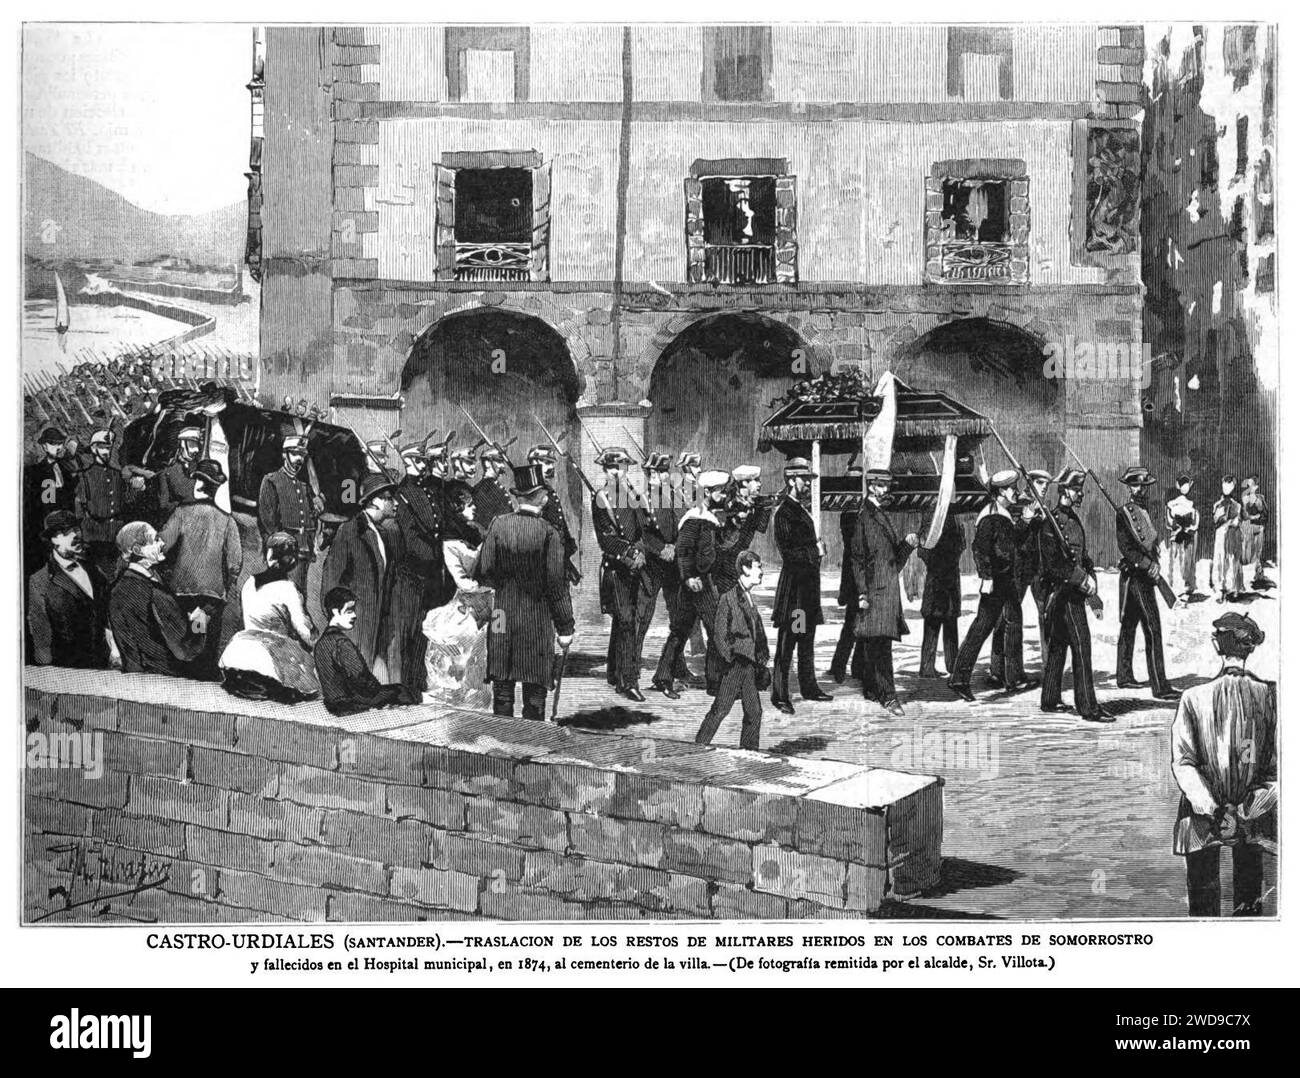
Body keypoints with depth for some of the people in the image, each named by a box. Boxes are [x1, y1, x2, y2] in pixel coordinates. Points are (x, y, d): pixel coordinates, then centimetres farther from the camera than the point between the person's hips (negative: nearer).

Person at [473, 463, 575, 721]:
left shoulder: (498, 525, -3)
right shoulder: (549, 533, -11)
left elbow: (482, 572, -3)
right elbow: (557, 584, -9)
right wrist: (565, 628, -2)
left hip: (502, 616, 3)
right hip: (537, 621, -3)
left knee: (502, 688, 10)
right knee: (535, 689, 5)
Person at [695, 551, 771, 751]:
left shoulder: (750, 599, 14)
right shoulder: (728, 598, -10)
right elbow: (718, 634, -12)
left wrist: (762, 660, 13)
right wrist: (730, 658, -13)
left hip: (750, 664, 7)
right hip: (734, 665, -7)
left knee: (754, 711, 7)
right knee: (720, 709, -5)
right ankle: (698, 748, 4)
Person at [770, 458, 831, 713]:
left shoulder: (802, 509, 16)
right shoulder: (783, 512, -14)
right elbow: (788, 552, -19)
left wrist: (817, 549, 6)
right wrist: (816, 550, -11)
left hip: (809, 582, 9)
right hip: (793, 583, -9)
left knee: (807, 640, 16)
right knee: (787, 642, -5)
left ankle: (809, 687, 26)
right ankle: (780, 696, -2)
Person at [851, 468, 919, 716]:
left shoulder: (881, 516, 18)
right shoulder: (864, 517, -9)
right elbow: (858, 558, -13)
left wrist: (907, 544, 1)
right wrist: (863, 593, -17)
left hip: (889, 589, 9)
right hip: (875, 589, -9)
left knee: (874, 645, 13)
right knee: (881, 643, -10)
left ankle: (871, 689, 20)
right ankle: (887, 695, -12)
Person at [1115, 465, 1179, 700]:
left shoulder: (1145, 512, 16)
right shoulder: (1123, 513, -10)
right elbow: (1126, 548, -16)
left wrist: (1155, 563, 3)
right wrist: (1148, 565, -19)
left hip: (1145, 575, 9)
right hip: (1135, 575, -9)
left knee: (1128, 626, 16)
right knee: (1153, 631, -12)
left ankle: (1124, 676, 24)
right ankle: (1160, 687, -14)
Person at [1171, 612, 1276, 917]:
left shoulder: (1194, 698, -14)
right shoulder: (1271, 695, -11)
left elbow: (1182, 763, -14)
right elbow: (1280, 766, -10)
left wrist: (1212, 810, -15)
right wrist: (1247, 810, -10)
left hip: (1202, 821, -1)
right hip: (1255, 819, 1)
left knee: (1203, 901, 14)